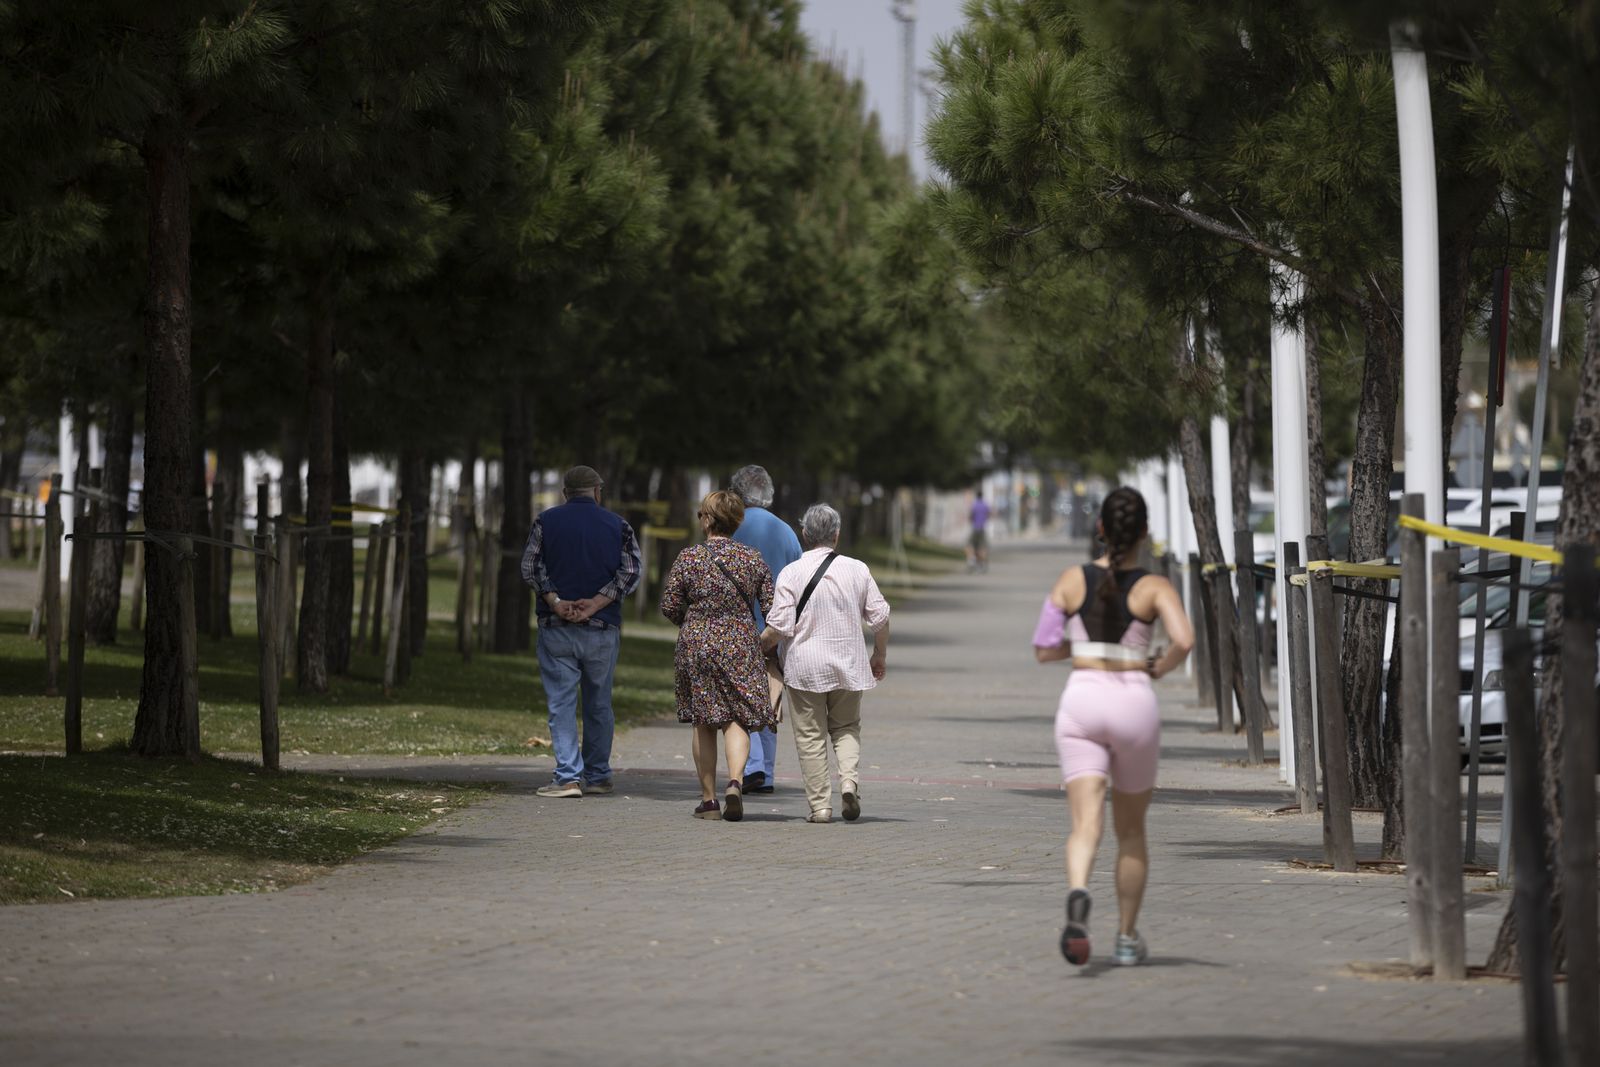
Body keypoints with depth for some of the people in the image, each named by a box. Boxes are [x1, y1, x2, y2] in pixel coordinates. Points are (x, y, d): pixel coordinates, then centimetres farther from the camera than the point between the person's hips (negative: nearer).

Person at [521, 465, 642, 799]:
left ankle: (568, 775, -12)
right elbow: (631, 571, -6)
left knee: (561, 703, -2)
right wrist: (596, 603, -12)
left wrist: (556, 603, -13)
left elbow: (530, 566, -6)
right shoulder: (617, 525, 5)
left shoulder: (547, 521, 4)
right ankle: (598, 776, 18)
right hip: (603, 629, 1)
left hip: (556, 628, -1)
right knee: (599, 704, 13)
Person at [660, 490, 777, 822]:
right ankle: (735, 781, -22)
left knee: (703, 723, 8)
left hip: (697, 645, -1)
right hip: (741, 646, 1)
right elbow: (771, 606, 0)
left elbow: (669, 606, -3)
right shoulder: (753, 559, 0)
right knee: (737, 719, 3)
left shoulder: (688, 558, -6)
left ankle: (709, 800, 9)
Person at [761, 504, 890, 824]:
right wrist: (880, 655, 20)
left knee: (811, 736, 5)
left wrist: (758, 645, 9)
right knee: (846, 728, 17)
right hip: (848, 665, 3)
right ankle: (850, 780, -8)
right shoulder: (857, 570, 1)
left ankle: (820, 805, 2)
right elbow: (880, 617, 4)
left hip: (805, 666, -2)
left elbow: (779, 626, -11)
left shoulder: (791, 573, -8)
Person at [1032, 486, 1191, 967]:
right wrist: (1159, 667, 2)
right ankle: (1127, 937, 25)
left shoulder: (1073, 580, 3)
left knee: (1086, 821, -11)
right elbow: (1184, 640, -18)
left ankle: (1077, 896, -42)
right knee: (1131, 829, 18)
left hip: (1082, 696, 0)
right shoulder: (1154, 588, -2)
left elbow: (1044, 651, 6)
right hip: (1134, 701, 0)